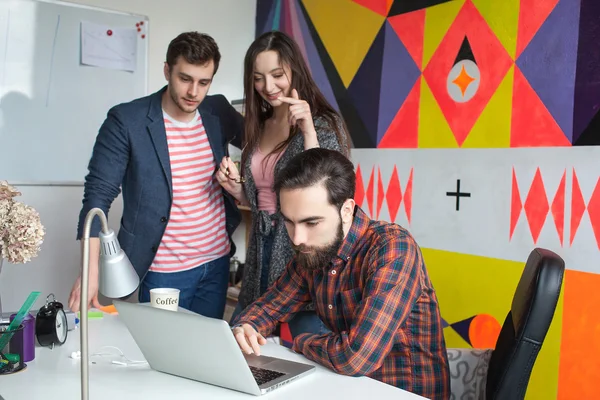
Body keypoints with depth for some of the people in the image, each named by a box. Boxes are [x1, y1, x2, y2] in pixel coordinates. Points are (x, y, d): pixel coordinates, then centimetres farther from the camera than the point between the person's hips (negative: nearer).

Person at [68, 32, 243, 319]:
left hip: (217, 262, 5)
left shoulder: (218, 111, 1)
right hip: (164, 271, -4)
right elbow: (99, 193, -11)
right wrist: (91, 271, -19)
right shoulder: (126, 120, -12)